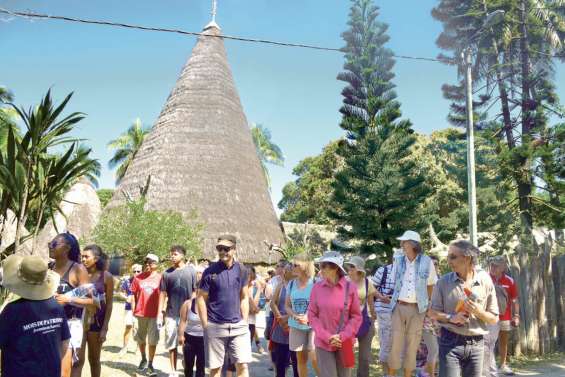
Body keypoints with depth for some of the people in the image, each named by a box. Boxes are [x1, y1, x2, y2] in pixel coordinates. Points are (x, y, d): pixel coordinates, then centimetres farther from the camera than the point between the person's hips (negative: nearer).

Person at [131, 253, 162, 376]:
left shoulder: (160, 278, -4)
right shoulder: (138, 278, 2)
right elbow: (134, 295, 6)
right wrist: (133, 310, 2)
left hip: (155, 314, -2)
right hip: (141, 313, 3)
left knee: (153, 340, 0)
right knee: (141, 338, 16)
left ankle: (150, 364, 12)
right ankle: (143, 360, 37)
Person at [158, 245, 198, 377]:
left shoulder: (191, 271, -1)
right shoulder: (167, 273, 3)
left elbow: (195, 292, 1)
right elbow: (163, 293, 4)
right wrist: (160, 313, 0)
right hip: (171, 314, 1)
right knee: (172, 344, 7)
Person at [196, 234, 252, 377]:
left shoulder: (242, 270, 2)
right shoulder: (210, 271, -7)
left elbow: (244, 298, 10)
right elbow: (201, 299, -3)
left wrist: (244, 322, 4)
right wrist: (206, 326, -5)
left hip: (238, 326, 2)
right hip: (215, 327, -2)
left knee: (242, 365, 1)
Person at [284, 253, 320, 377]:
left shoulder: (315, 283, -9)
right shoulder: (291, 284, 4)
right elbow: (287, 306, 8)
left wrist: (309, 317, -19)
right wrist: (295, 316, -11)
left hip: (313, 326, -4)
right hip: (296, 326, 4)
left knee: (314, 358, -10)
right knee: (301, 358, 10)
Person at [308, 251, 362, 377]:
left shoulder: (350, 287, -6)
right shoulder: (317, 287, -4)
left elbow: (356, 316, -1)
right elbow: (312, 315, -1)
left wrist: (342, 337, -11)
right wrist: (327, 337, -11)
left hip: (344, 343, 0)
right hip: (323, 343, 0)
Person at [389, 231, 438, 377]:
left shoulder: (426, 261, -5)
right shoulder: (398, 260, 2)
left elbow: (431, 285, 7)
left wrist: (424, 301, 9)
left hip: (417, 308, -1)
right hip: (399, 306, 2)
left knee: (412, 343, 7)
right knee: (395, 341, 2)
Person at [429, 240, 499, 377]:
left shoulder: (485, 281, -1)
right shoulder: (444, 281, -2)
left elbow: (494, 318, 4)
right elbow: (432, 312, 3)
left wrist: (478, 311, -15)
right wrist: (450, 317, -15)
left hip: (476, 344, 2)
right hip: (450, 342, -1)